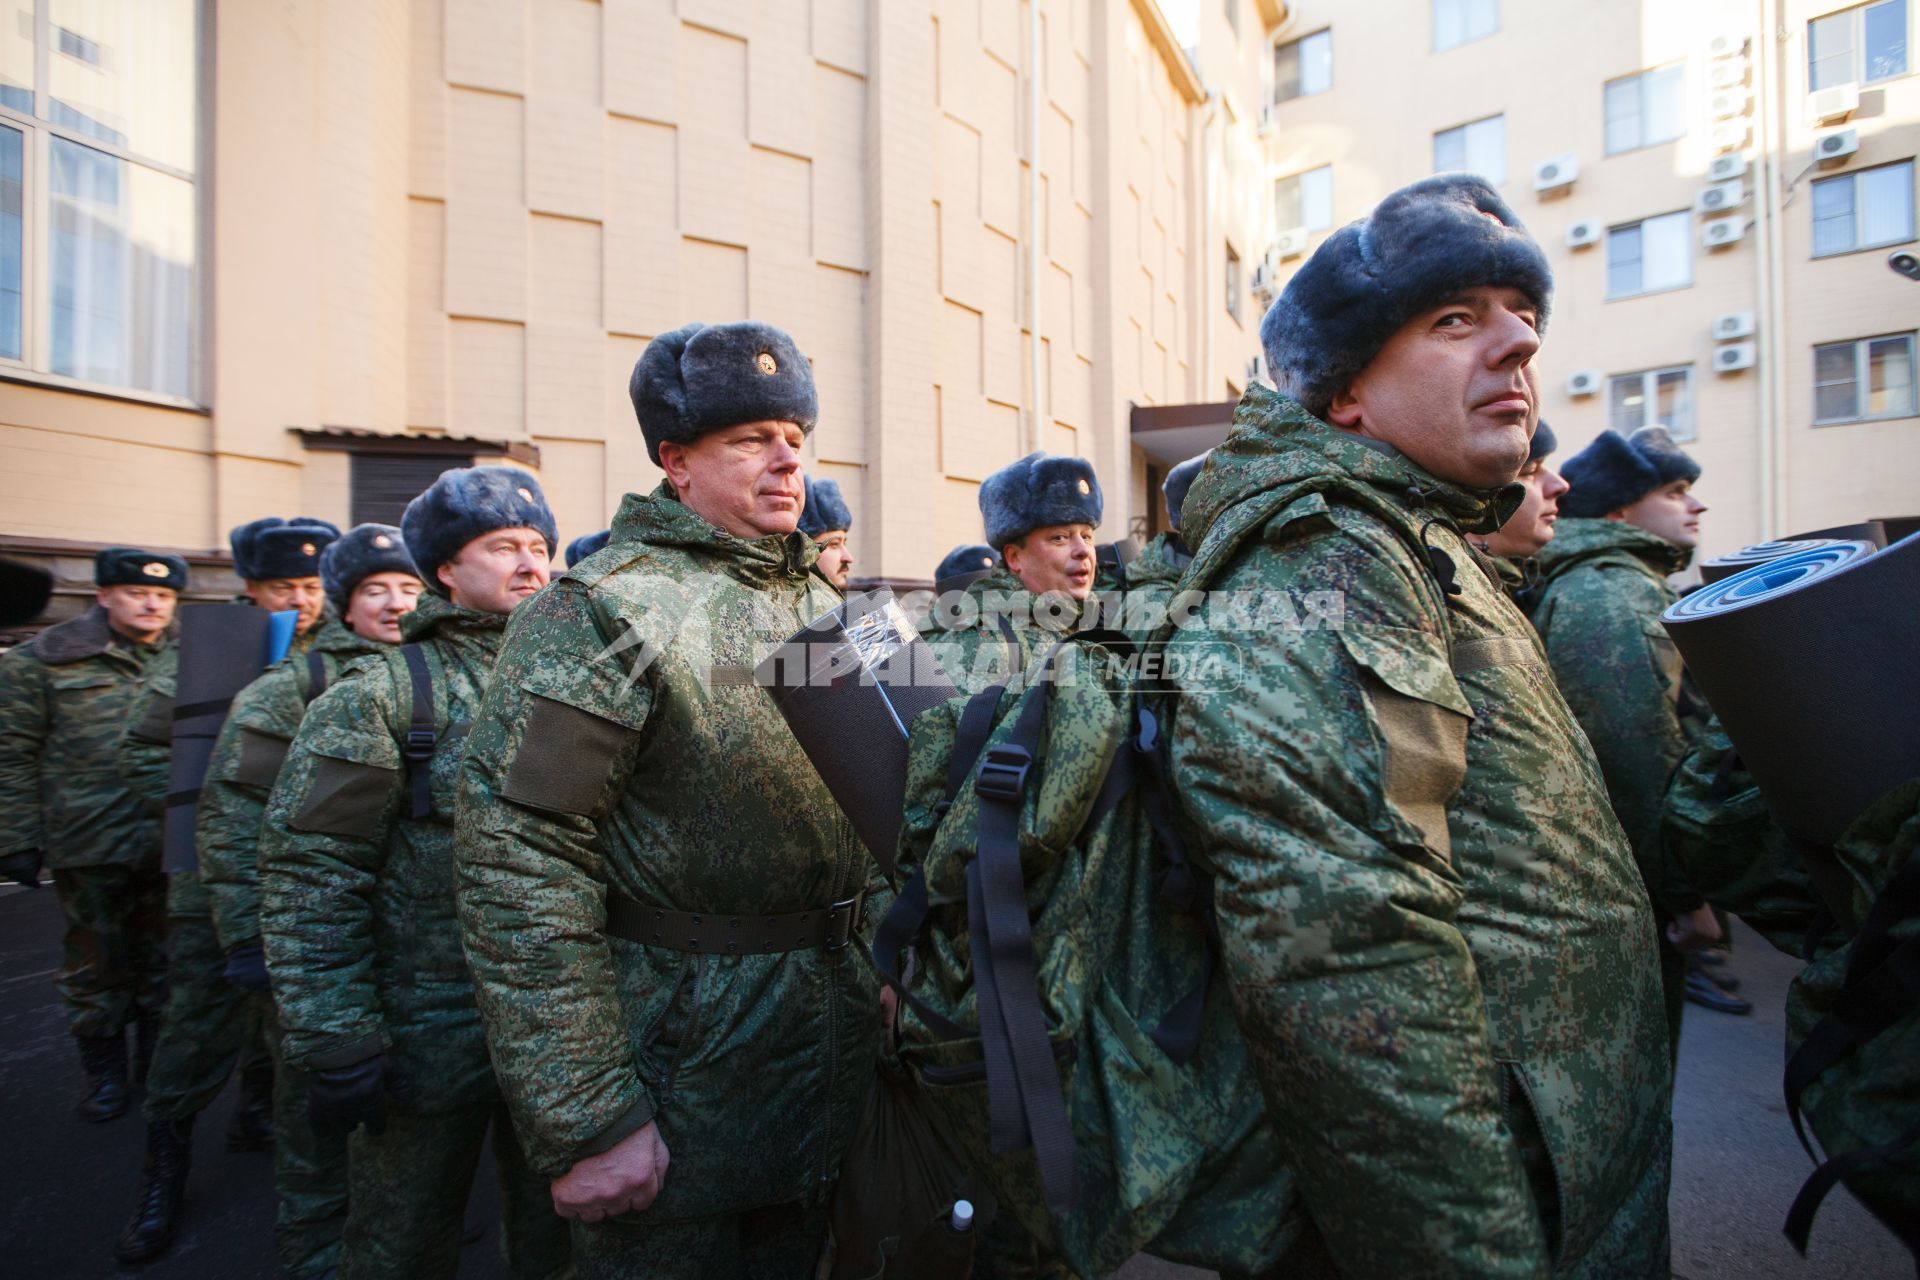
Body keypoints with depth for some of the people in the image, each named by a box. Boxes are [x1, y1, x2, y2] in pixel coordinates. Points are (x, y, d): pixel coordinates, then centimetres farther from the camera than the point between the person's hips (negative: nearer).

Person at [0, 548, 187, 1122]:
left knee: (165, 965, 14)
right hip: (90, 846, -2)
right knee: (97, 966, 13)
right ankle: (104, 1072, 32)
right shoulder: (46, 659, -3)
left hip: (171, 844, 2)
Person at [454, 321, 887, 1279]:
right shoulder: (604, 612, -15)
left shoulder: (827, 608, 7)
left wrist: (882, 969, 10)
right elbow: (519, 872, -19)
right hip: (681, 1087, -6)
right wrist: (586, 1125, -18)